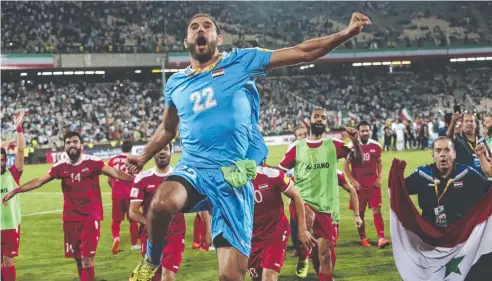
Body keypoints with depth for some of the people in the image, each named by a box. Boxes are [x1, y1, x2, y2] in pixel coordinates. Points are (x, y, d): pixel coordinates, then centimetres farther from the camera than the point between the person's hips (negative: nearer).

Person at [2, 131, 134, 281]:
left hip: (90, 218, -4)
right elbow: (38, 181, 9)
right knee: (78, 259, 12)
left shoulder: (92, 162, -8)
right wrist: (14, 191, 8)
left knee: (87, 260, -9)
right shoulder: (61, 166, 4)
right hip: (70, 219, 4)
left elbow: (115, 173, -14)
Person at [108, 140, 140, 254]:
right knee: (133, 219, 11)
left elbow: (109, 179, 7)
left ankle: (116, 237, -14)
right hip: (129, 193, -2)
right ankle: (134, 244, 16)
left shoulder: (112, 160, 3)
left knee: (116, 219, 11)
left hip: (116, 194, 2)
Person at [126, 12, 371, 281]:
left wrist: (346, 33, -5)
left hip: (232, 178, -2)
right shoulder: (176, 83, 18)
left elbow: (303, 52, 3)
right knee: (162, 203, -35)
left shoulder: (241, 61, 6)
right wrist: (143, 157, 33)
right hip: (192, 168, 2)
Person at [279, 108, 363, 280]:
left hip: (326, 206, 2)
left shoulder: (334, 145, 6)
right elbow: (279, 173, 9)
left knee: (324, 254, 6)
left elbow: (358, 159, -3)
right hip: (303, 201, -2)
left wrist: (356, 142, -19)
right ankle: (302, 258, -13)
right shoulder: (296, 148, 3)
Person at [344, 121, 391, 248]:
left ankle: (381, 238, -12)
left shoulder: (376, 146, 3)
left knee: (377, 210, -6)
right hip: (359, 185, -2)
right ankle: (363, 239, 17)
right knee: (359, 212, 6)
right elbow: (346, 165, -1)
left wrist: (380, 177, 2)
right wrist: (352, 180, -8)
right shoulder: (352, 146, -7)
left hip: (373, 184, 2)